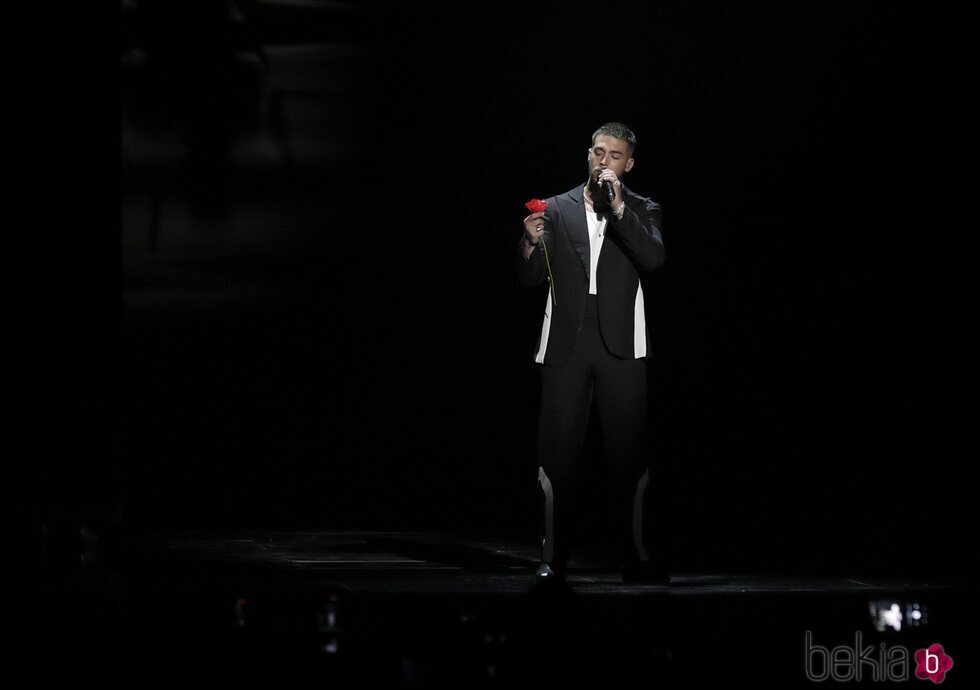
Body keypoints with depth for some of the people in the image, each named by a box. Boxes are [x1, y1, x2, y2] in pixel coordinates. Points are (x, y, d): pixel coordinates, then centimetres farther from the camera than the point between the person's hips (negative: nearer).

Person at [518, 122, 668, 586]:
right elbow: (531, 278, 8)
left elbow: (652, 259, -10)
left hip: (620, 345, -1)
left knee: (629, 452, -1)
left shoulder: (641, 211, 8)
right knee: (557, 451, -2)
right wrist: (531, 243, -12)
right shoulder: (557, 209, 11)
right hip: (565, 343, 1)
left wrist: (618, 208, -15)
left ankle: (635, 557, 3)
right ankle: (552, 559, 1)